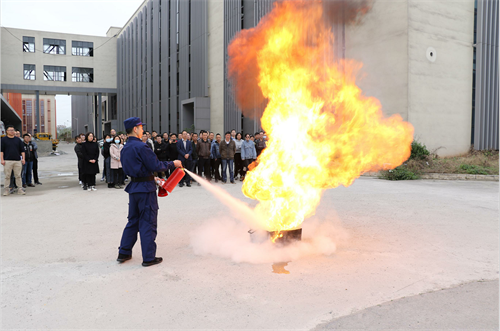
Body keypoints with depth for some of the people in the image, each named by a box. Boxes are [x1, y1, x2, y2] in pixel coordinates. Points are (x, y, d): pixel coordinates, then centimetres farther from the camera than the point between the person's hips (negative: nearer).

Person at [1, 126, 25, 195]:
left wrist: (23, 158, 5)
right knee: (7, 176, 1)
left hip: (17, 161, 2)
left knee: (18, 176, 3)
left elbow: (22, 150, 13)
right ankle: (7, 190, 8)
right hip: (7, 161, -2)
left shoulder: (18, 139, 12)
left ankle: (20, 189, 7)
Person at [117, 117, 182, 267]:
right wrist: (173, 164, -5)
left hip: (133, 187, 8)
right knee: (148, 223, 0)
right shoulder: (140, 146, -17)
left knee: (133, 221, 19)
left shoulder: (125, 148, 10)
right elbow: (156, 165, -19)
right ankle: (148, 258, 8)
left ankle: (124, 253, 25)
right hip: (145, 188, -8)